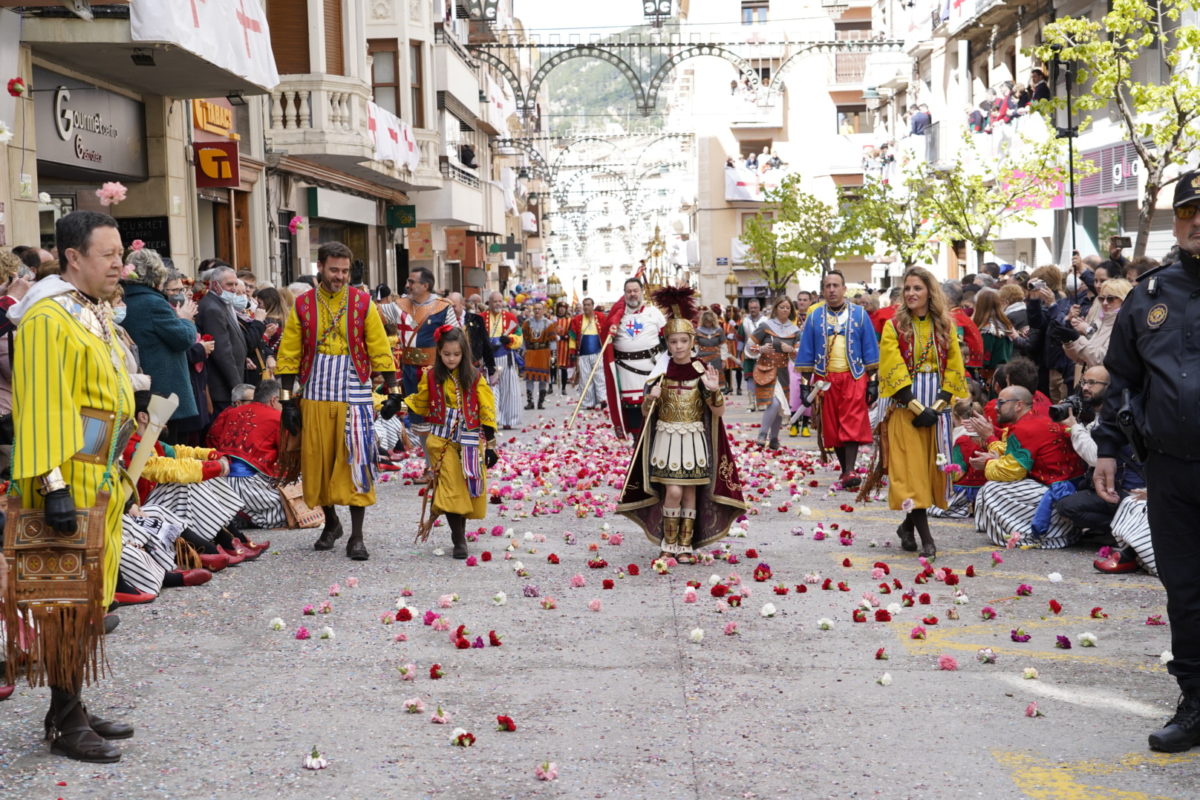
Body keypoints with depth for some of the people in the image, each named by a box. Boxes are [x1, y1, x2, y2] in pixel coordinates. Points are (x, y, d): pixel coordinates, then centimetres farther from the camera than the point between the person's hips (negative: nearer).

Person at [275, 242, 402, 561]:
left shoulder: (363, 303, 3)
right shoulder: (302, 305, 5)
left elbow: (380, 351, 4)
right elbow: (289, 356, 6)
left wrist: (393, 391, -1)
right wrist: (288, 400, 1)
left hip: (354, 396, -2)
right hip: (315, 397, 2)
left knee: (355, 462, -5)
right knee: (319, 461, 8)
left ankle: (356, 536, 0)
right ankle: (331, 523, 29)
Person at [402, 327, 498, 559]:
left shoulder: (475, 378, 1)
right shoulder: (431, 376, 3)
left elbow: (487, 411, 2)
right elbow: (420, 403, 17)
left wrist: (490, 444, -2)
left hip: (470, 441, 0)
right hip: (443, 440, 0)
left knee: (467, 488, 2)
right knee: (450, 487, -8)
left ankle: (460, 530, 20)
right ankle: (459, 540, -4)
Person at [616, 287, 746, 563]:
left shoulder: (702, 371, -1)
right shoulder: (662, 371, -2)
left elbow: (718, 411, -3)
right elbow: (647, 412, 1)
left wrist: (714, 390, -21)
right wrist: (652, 398, -20)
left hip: (694, 439, 1)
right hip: (667, 437, -1)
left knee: (691, 492, 4)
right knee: (673, 491, -9)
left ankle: (686, 545, 16)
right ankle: (668, 543, 8)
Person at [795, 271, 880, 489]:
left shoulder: (859, 314, 5)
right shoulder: (814, 317, 7)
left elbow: (870, 349, 6)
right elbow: (806, 353, 9)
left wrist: (872, 380, 0)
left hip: (854, 378, -2)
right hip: (825, 379, 2)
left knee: (852, 425, -11)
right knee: (832, 427, 5)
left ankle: (849, 472, -15)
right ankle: (844, 469, 18)